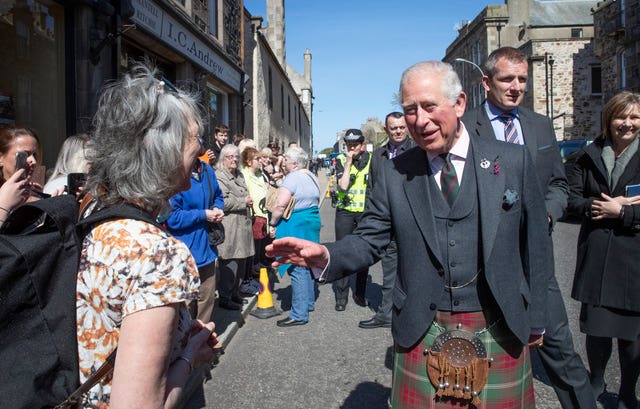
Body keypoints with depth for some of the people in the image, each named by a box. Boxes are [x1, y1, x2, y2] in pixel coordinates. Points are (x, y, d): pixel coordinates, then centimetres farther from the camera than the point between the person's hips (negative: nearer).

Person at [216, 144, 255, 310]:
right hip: (229, 227, -9)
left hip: (242, 226, 9)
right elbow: (221, 202, -21)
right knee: (229, 263, -5)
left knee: (241, 262, 13)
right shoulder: (219, 176, -10)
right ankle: (224, 298, 6)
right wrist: (243, 202, -14)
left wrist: (248, 201, 17)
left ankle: (235, 294, 26)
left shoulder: (239, 175, 20)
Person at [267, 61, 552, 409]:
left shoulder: (513, 161, -3)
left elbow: (535, 245, 4)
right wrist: (324, 255, -22)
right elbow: (368, 240, -1)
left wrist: (535, 319, 9)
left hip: (499, 333, 1)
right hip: (422, 335, 0)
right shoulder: (393, 174, -1)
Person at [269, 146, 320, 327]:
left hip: (296, 224, -10)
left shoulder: (292, 178, -16)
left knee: (297, 268, -6)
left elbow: (280, 204, -23)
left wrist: (273, 223, -12)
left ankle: (299, 314, -1)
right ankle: (309, 303, 32)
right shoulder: (311, 176, 12)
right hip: (313, 222, 10)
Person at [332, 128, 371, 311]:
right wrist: (348, 163, -16)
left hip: (366, 212, 2)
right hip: (345, 212, -1)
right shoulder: (341, 160, -2)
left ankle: (360, 293, 21)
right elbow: (342, 185, -15)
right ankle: (341, 296, 9)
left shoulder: (371, 159, 2)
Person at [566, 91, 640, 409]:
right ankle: (596, 382, 34)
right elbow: (571, 197, 1)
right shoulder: (589, 156, 6)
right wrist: (599, 206, -14)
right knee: (595, 327, 10)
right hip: (595, 255, 1)